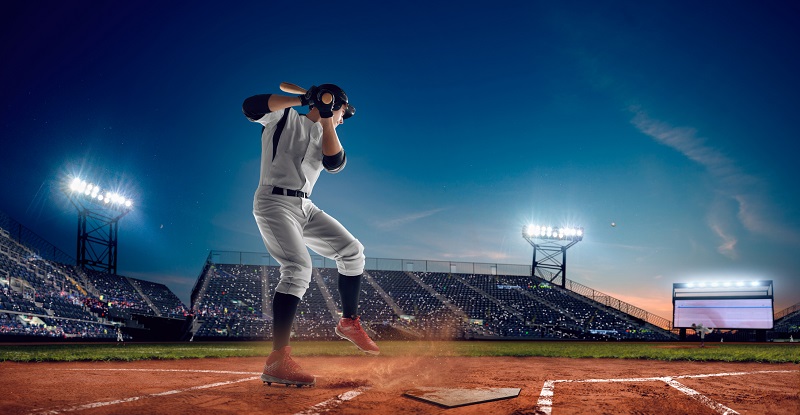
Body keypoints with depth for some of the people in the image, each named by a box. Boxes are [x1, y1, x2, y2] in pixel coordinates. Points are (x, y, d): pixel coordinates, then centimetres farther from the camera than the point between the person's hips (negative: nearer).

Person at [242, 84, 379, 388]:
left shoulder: (324, 134, 18)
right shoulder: (284, 117, 2)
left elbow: (335, 163, -2)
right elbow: (250, 107, -16)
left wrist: (326, 121, -6)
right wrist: (301, 99, -14)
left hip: (305, 208, 8)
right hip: (275, 203, -8)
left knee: (352, 251, 7)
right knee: (299, 268, -27)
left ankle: (349, 323, 24)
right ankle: (277, 361, -30)